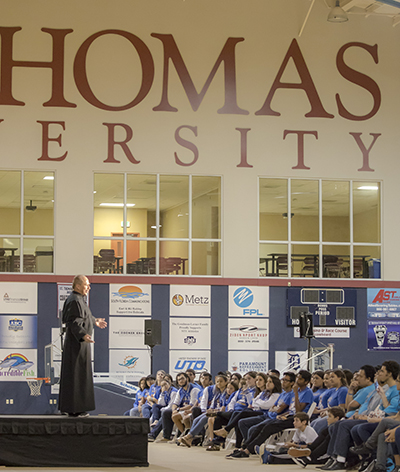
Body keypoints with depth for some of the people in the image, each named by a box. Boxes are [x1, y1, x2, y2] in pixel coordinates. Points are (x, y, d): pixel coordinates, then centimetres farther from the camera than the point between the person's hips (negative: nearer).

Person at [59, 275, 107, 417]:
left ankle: (68, 406, 18)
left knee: (72, 374, 13)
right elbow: (73, 322, -26)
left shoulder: (78, 299, 12)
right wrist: (83, 335, -41)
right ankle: (74, 409, -3)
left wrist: (94, 321, 38)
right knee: (77, 375, -6)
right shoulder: (74, 301, -19)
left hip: (77, 343, 11)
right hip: (77, 343, -11)